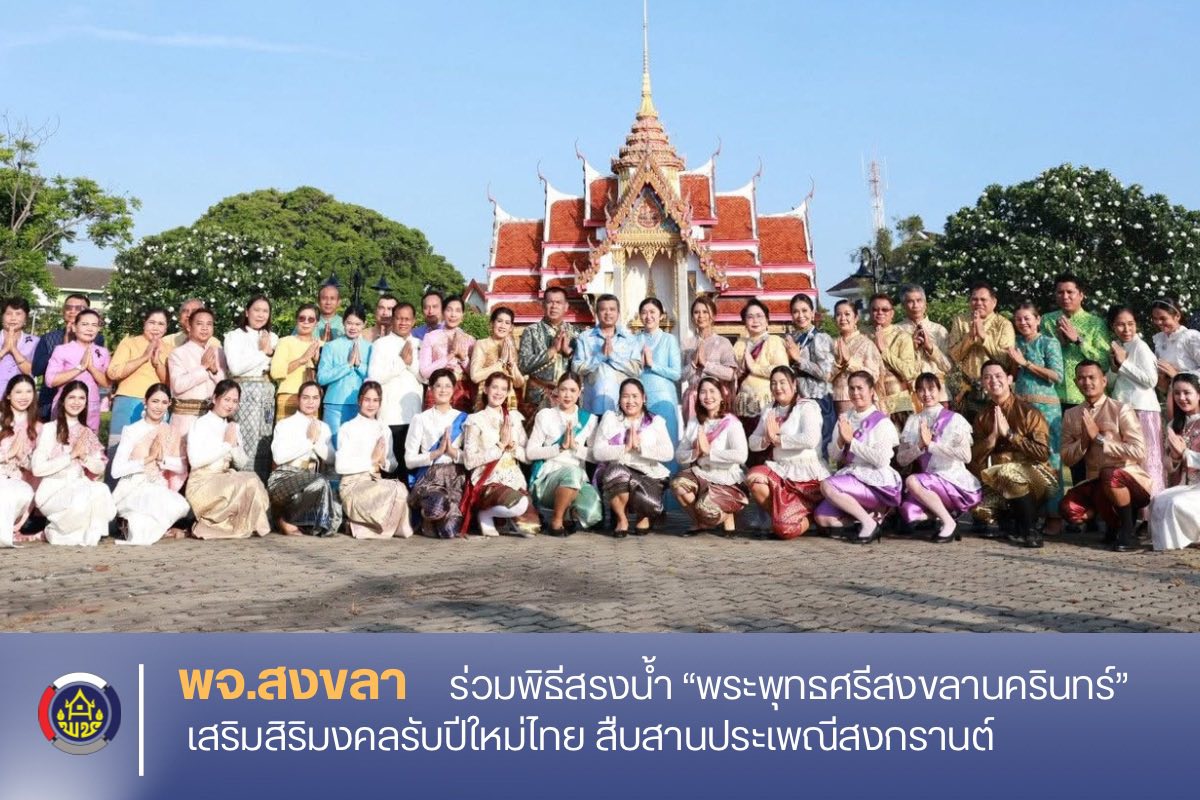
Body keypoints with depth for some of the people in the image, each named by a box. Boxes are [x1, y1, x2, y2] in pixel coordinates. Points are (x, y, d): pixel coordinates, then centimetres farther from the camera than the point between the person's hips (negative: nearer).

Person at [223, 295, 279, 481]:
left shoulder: (272, 338, 18)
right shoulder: (235, 336, 2)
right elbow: (236, 367, -13)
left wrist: (271, 353, -3)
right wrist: (262, 353, -5)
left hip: (268, 393, 5)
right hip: (246, 392, -5)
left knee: (266, 446, 3)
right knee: (248, 443, -9)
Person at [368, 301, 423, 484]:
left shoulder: (420, 345, 12)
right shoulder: (380, 344, 2)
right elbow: (375, 377, -10)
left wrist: (412, 362, -11)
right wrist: (402, 361, -9)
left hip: (414, 414, 3)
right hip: (389, 415, -3)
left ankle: (409, 494, 14)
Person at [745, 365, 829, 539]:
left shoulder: (807, 406, -7)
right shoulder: (769, 412, 14)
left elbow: (811, 439, -24)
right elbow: (753, 443, 8)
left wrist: (777, 439, -15)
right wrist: (767, 439, -14)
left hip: (807, 475, -6)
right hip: (781, 471, 6)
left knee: (784, 528, -20)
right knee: (753, 477, -26)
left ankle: (806, 518, 16)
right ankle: (780, 514, -2)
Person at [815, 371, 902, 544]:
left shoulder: (881, 422, -5)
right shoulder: (845, 419, 13)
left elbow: (881, 460, -17)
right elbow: (833, 458, 11)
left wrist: (851, 440, -13)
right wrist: (840, 440, -9)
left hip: (876, 482, -6)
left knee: (827, 485, -28)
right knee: (822, 518, -15)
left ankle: (869, 522, -13)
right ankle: (870, 513, 2)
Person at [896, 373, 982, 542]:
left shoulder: (955, 419, -3)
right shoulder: (913, 421, 9)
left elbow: (966, 455, -18)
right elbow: (901, 459, 4)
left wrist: (931, 444, -18)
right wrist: (919, 446, -13)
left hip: (957, 482, -4)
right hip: (930, 481, 4)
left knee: (912, 481, -29)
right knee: (908, 512, -24)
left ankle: (949, 522, -14)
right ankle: (949, 512, 2)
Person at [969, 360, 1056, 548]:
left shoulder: (1028, 412, -9)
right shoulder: (983, 417, 6)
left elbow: (1042, 452, -17)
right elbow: (974, 458, 0)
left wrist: (1009, 434, -18)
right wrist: (992, 436, -14)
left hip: (1033, 475, -4)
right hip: (997, 482, 4)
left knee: (1008, 473, -37)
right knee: (979, 508, -25)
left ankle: (1031, 530, -17)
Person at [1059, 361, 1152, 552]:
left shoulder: (1121, 410, -10)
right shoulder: (1071, 415, 5)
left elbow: (1139, 452, -19)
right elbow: (1067, 459, 4)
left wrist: (1099, 438, -19)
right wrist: (1084, 440, -14)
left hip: (1129, 478, -4)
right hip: (1095, 481, 4)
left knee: (1110, 475, -37)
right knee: (1069, 509, -22)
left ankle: (1128, 533, -12)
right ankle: (1113, 521, 11)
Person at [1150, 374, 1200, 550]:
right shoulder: (1175, 425, 14)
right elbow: (1170, 467, 13)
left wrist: (1184, 453, -15)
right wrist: (1175, 457, -9)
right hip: (1184, 486, 6)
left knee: (1176, 503, -31)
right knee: (1159, 501, -24)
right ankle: (1167, 542, -11)